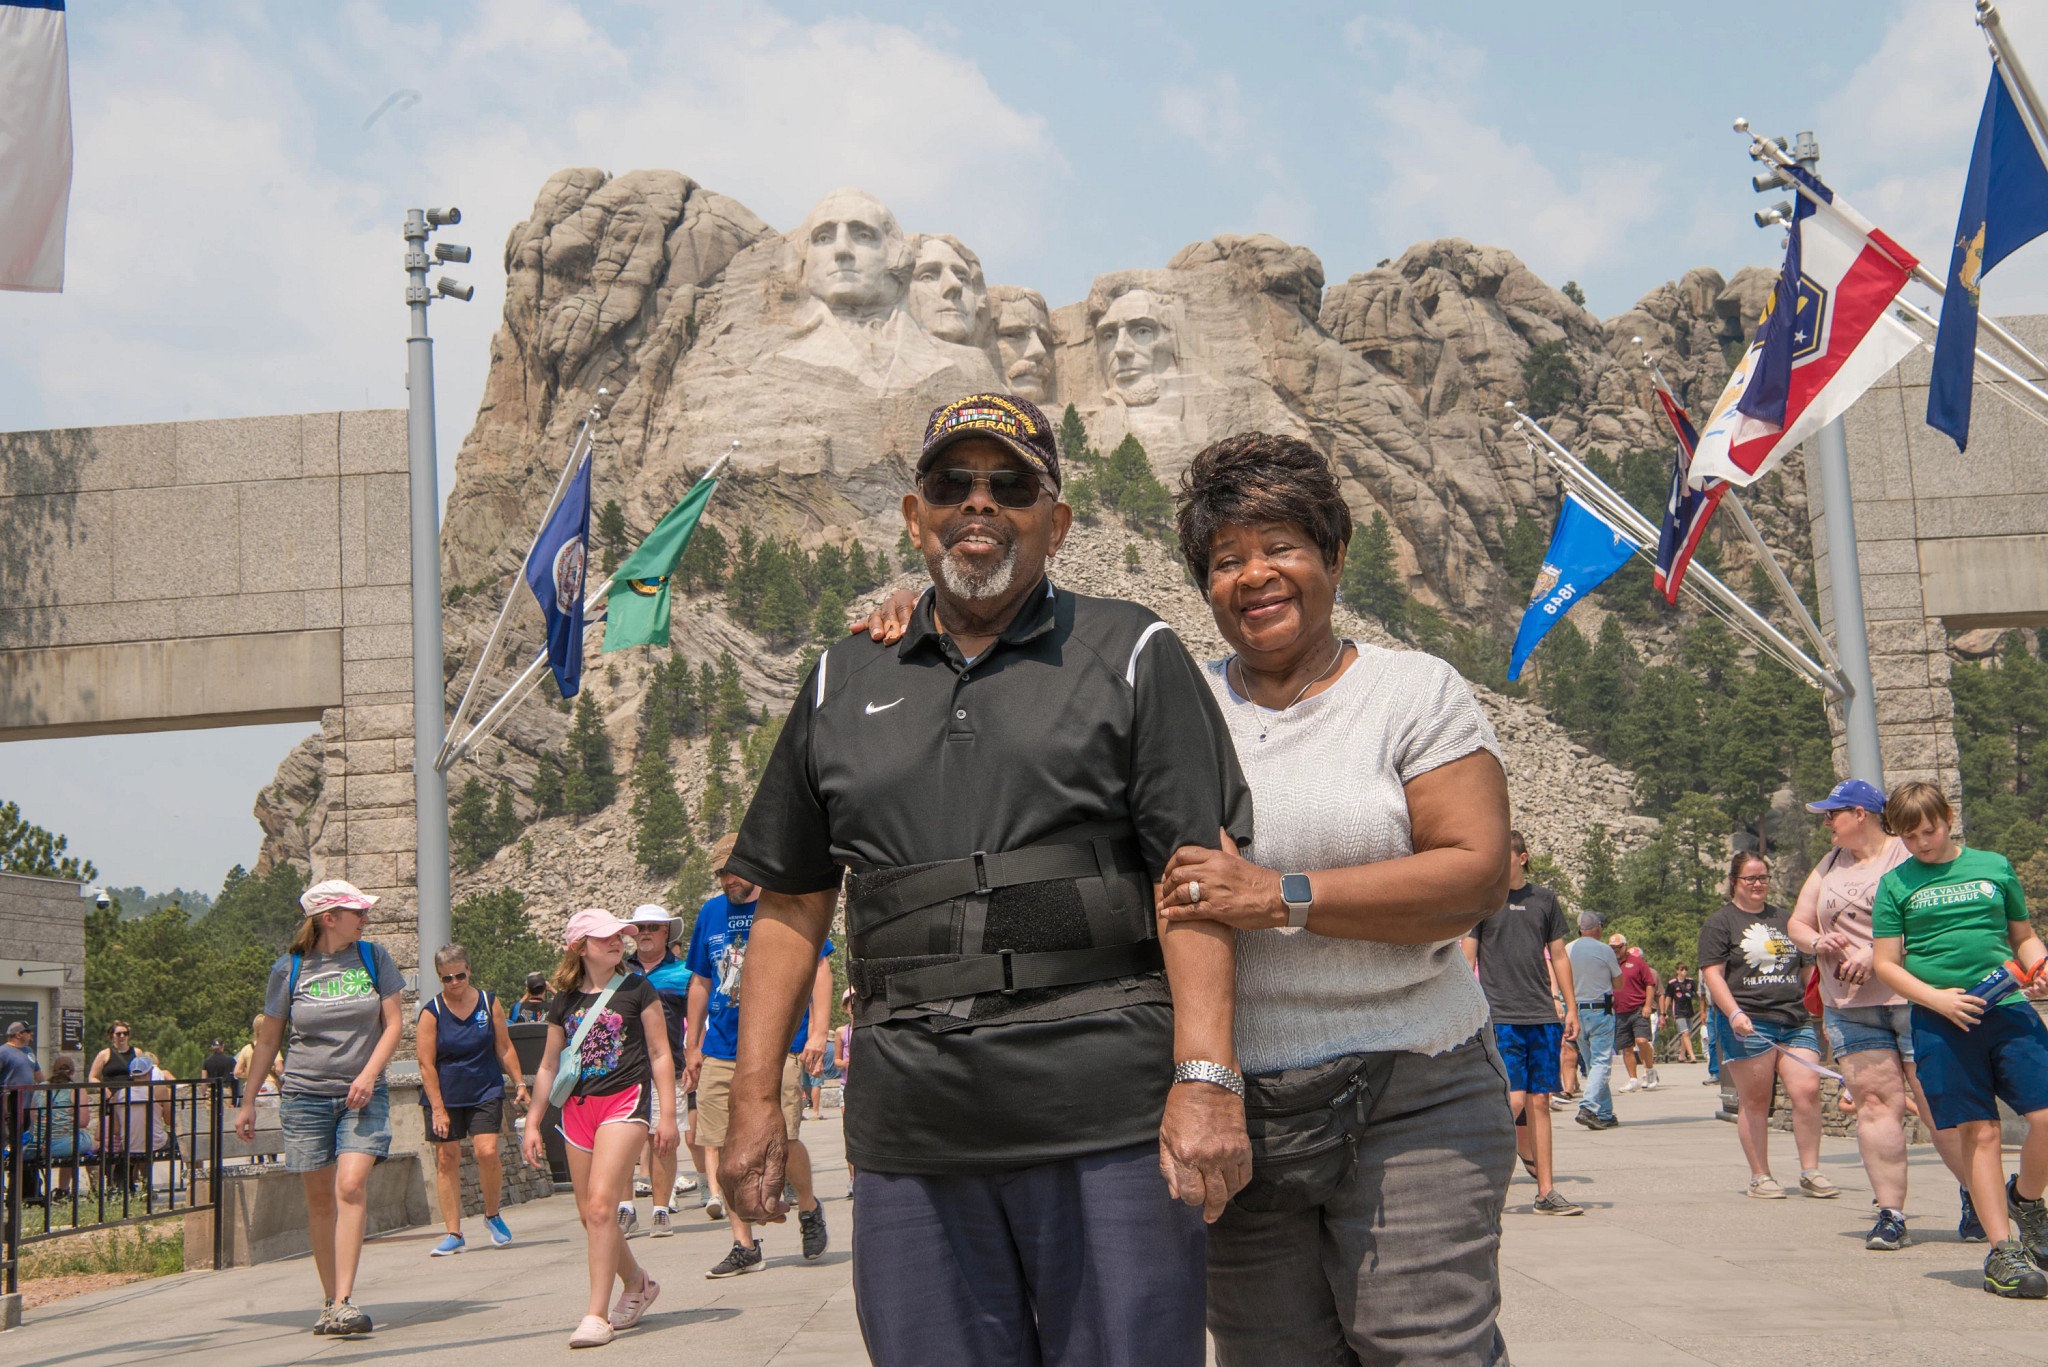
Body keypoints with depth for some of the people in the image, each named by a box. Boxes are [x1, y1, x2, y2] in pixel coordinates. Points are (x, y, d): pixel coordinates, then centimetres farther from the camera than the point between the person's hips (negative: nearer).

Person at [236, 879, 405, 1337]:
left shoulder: (374, 958, 4)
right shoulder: (289, 968, 1)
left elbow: (393, 1023, 5)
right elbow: (268, 1038, 9)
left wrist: (369, 1074, -9)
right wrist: (248, 1101, 9)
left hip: (362, 1094, 0)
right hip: (305, 1093, 0)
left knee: (351, 1185, -17)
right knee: (320, 1200, 4)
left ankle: (344, 1301, -18)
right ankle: (330, 1302, 15)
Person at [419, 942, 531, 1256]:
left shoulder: (489, 1003, 2)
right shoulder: (431, 1012, -4)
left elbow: (504, 1048, 10)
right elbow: (426, 1064, -7)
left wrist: (519, 1083, 6)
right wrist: (438, 1109, -11)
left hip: (486, 1092, 0)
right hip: (444, 1096, 0)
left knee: (487, 1152, -14)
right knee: (446, 1160, -1)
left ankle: (492, 1215, 9)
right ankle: (454, 1233, 7)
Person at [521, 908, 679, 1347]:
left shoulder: (636, 989, 1)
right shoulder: (565, 1002, 10)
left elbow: (660, 1054, 3)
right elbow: (549, 1065, 18)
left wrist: (667, 1114, -2)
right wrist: (533, 1123, 15)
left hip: (626, 1100, -5)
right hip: (578, 1108, 5)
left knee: (601, 1203, -17)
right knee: (589, 1214, 7)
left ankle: (597, 1314, -13)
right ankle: (637, 1283, 31)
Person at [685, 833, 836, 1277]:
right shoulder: (711, 913, 14)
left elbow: (819, 969, 0)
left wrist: (818, 1032, -10)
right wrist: (694, 1045, 18)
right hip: (720, 1052, 5)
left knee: (782, 1139, -13)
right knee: (723, 1147, 1)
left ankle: (809, 1208, 16)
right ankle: (744, 1244, 13)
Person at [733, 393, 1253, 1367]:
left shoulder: (1134, 657, 6)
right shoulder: (843, 685, 16)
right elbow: (791, 903, 17)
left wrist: (1206, 1077, -14)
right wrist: (754, 1102, 10)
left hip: (1106, 1121, -3)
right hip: (910, 1139, 3)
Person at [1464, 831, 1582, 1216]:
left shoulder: (1544, 898, 10)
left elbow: (1558, 955, 16)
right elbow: (1467, 959, 0)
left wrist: (1571, 1008, 12)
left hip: (1543, 1016, 3)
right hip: (1499, 1016, -3)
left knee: (1540, 1101, 4)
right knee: (1514, 1099, -13)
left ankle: (1547, 1192, 8)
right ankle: (1525, 1151, 16)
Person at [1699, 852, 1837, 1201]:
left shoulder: (1783, 919, 21)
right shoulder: (1720, 923, 4)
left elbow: (1804, 968, 29)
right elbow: (1713, 974, -5)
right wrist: (1734, 1013, -18)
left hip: (1796, 1021, 5)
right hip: (1748, 1024, -4)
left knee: (1807, 1091, -9)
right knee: (1755, 1101, -1)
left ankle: (1810, 1171, 2)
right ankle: (1760, 1176, 7)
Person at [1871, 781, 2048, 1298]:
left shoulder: (1994, 866, 12)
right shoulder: (1896, 884, 7)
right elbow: (1886, 964, 5)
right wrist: (1937, 998, -9)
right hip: (1941, 1021, -1)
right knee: (1978, 1131, -3)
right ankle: (2002, 1250, 5)